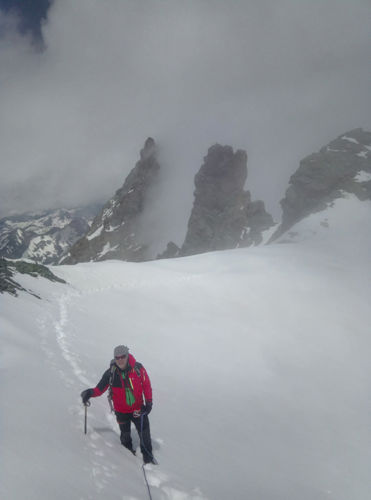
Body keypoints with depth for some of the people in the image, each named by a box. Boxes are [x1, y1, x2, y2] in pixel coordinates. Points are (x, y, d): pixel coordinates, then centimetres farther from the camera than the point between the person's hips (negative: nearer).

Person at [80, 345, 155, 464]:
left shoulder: (137, 368, -15)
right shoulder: (111, 373, -15)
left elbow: (146, 385, -3)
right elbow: (100, 388, -8)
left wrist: (148, 402, -6)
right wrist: (90, 393, -28)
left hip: (138, 408, 0)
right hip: (121, 411, 1)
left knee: (144, 434, 0)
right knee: (125, 434, 17)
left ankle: (147, 455, 21)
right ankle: (128, 450, 45)